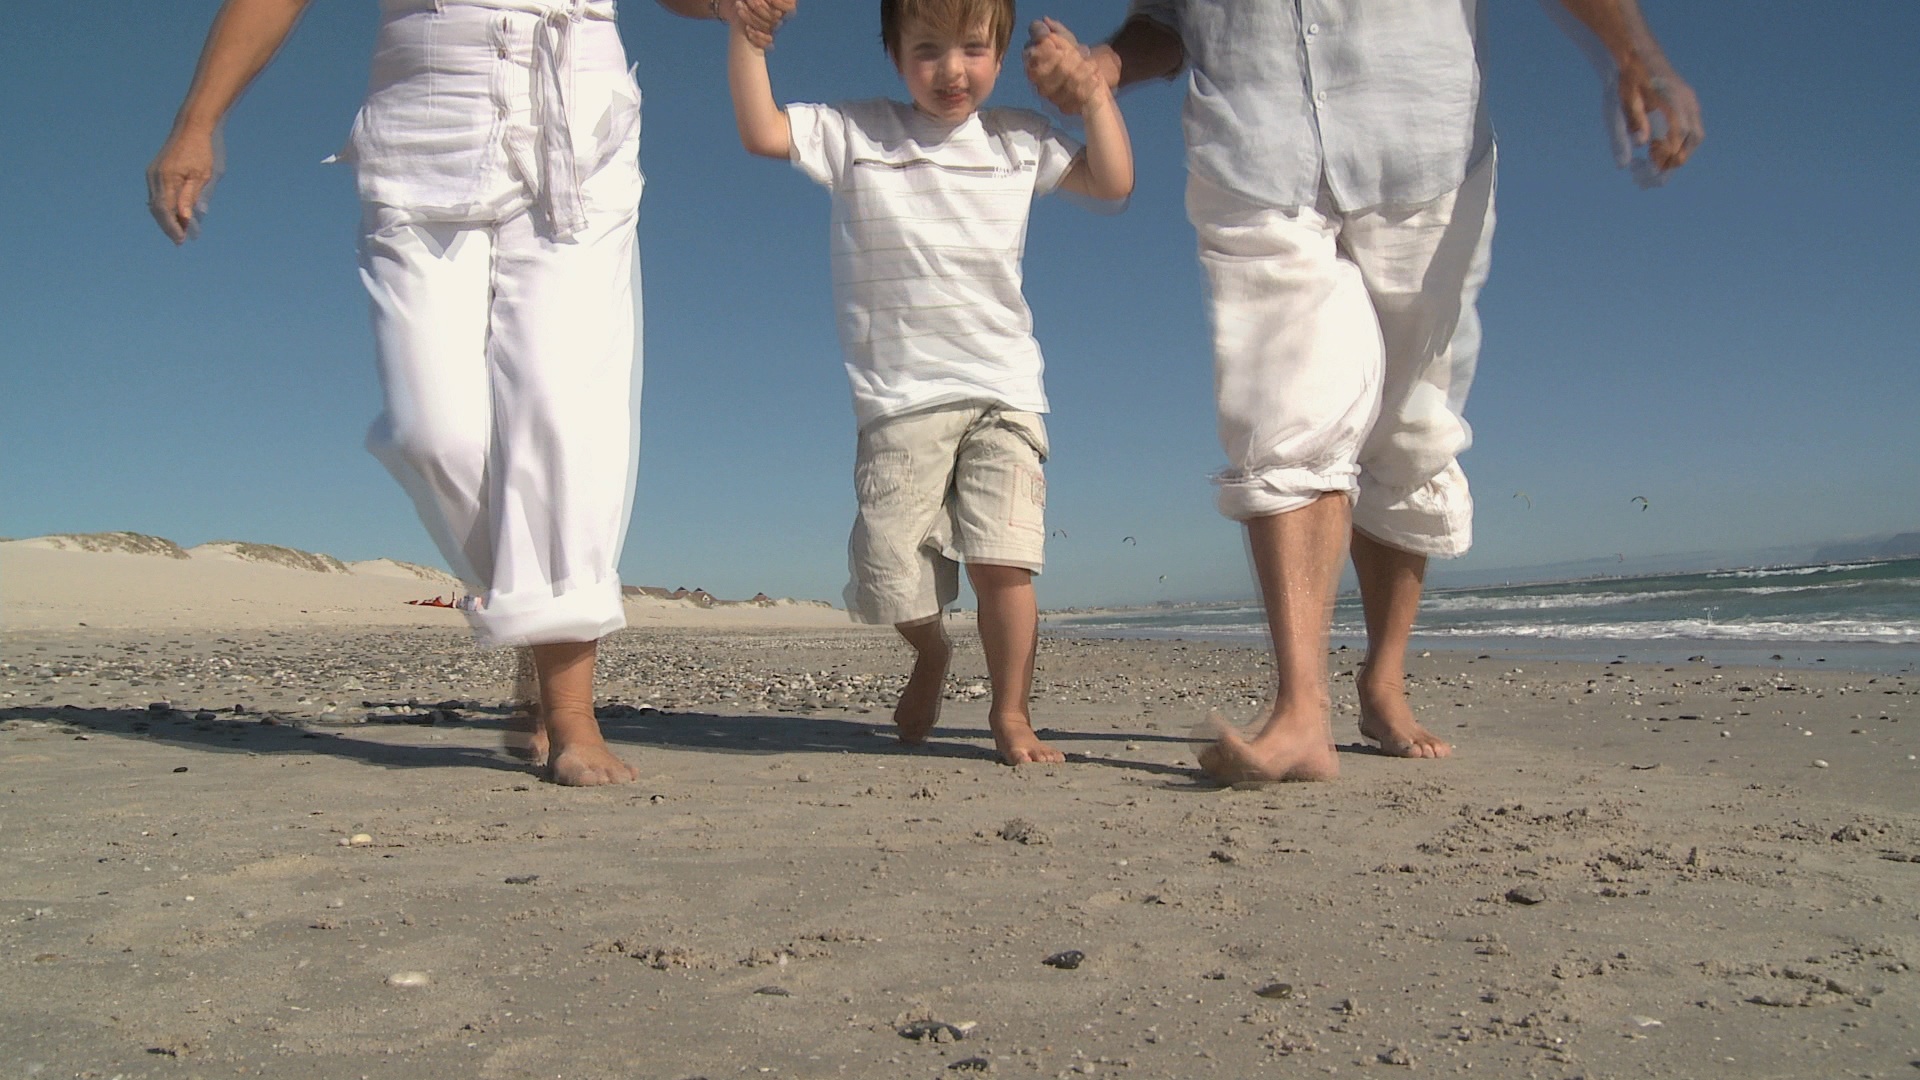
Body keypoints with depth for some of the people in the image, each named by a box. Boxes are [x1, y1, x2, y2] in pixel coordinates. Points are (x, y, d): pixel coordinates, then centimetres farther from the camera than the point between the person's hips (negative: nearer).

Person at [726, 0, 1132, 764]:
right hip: (900, 399, -1)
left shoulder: (1020, 141, 11)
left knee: (1002, 562, -10)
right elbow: (760, 132, -2)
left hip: (1004, 393, 1)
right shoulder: (854, 136, 5)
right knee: (888, 572, -2)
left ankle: (1010, 714, 8)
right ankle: (930, 653, 33)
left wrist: (1092, 90, 6)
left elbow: (1113, 182, 14)